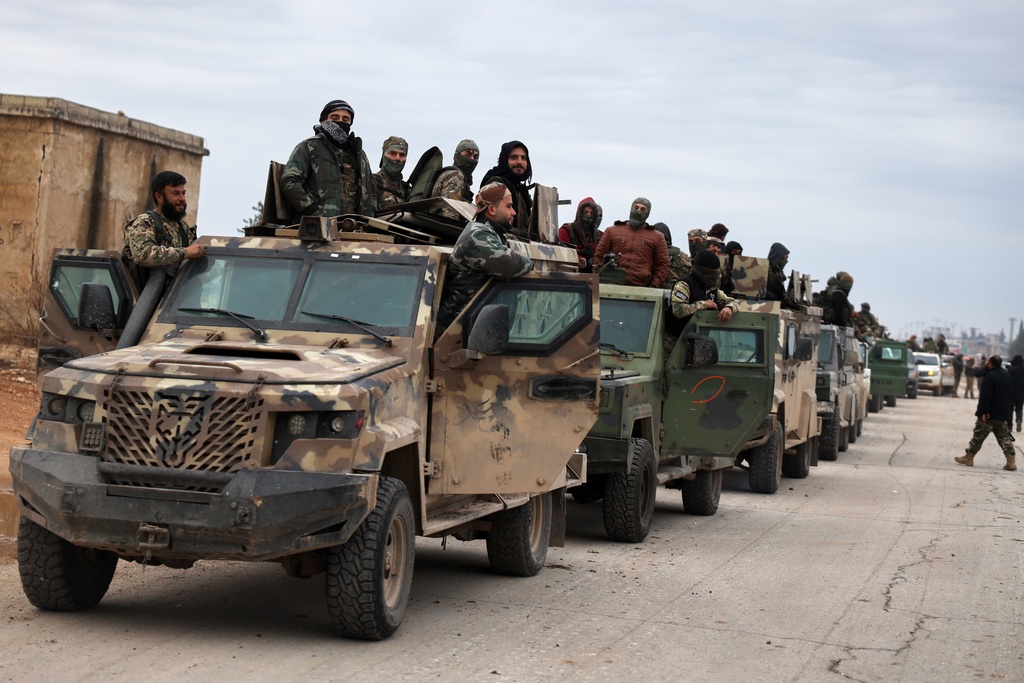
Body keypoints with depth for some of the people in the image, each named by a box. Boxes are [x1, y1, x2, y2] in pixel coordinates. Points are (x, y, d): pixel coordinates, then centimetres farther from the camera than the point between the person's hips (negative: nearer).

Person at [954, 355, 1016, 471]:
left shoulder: (989, 377, -16)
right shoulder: (1007, 376, 12)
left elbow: (986, 396, -24)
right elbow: (1011, 396, 18)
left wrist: (984, 412, -22)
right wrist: (1009, 412, 22)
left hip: (990, 414, -7)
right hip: (1003, 415, 7)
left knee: (978, 436, 2)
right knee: (1004, 437, 9)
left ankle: (968, 457, 10)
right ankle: (1011, 461, 0)